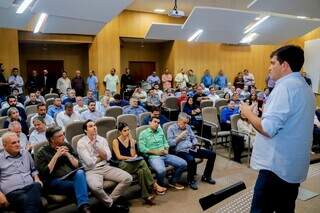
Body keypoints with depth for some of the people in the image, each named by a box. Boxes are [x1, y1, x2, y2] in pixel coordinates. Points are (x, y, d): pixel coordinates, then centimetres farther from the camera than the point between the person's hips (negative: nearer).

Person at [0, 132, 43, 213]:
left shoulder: (26, 153, 22)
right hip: (13, 191, -4)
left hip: (31, 187, 4)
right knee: (26, 200, -39)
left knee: (36, 186, -35)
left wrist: (36, 179, 13)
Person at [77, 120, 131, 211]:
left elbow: (108, 157, -3)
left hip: (105, 167, 5)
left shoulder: (102, 139, 8)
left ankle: (110, 200, 1)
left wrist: (97, 145, -12)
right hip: (91, 170, -5)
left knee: (128, 178, -13)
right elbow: (89, 163, -14)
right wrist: (101, 156, 2)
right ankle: (111, 204, -9)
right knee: (95, 186, -38)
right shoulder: (81, 143, -7)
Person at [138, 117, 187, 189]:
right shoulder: (143, 133, 0)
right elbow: (142, 148, -9)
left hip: (165, 155, 6)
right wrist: (155, 152, -13)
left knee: (183, 164, -9)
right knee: (161, 170, -36)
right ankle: (160, 185, -2)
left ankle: (173, 181, 13)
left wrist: (166, 150, 0)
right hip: (153, 157, -6)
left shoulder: (160, 131, 18)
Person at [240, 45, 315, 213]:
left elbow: (267, 128, -25)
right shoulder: (305, 87, 14)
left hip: (277, 166, -10)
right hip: (294, 166, 10)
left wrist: (248, 112, -10)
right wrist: (257, 113, 17)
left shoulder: (285, 86, -17)